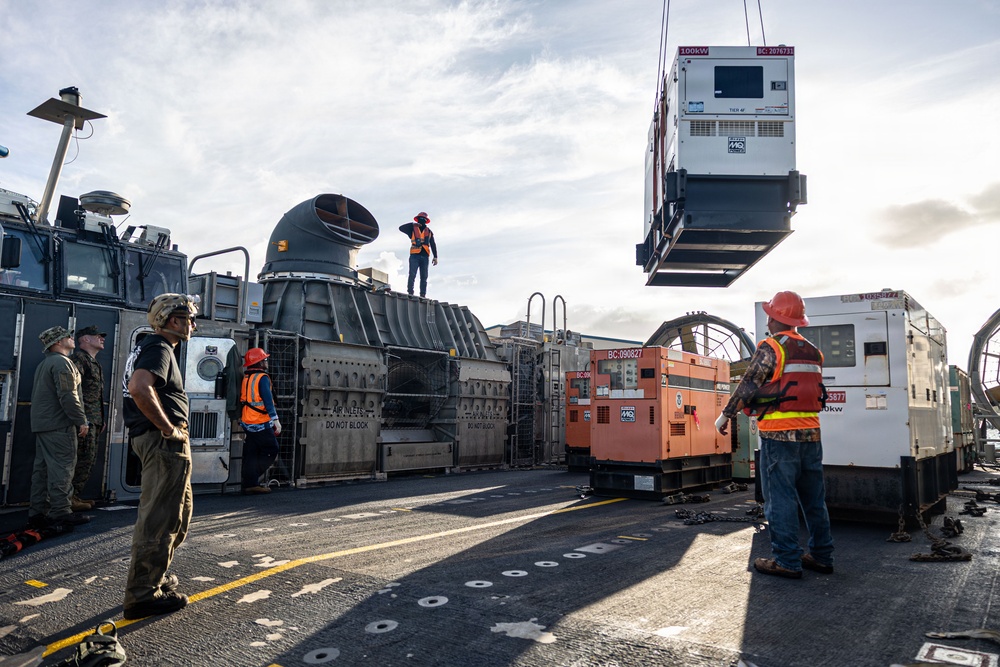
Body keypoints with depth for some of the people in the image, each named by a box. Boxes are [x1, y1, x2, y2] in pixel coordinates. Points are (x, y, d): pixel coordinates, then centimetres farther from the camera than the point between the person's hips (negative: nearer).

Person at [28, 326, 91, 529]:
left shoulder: (44, 364, 21)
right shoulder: (61, 362, -12)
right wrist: (82, 421, -16)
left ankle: (37, 512, 14)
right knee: (62, 469, -8)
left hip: (41, 424, 10)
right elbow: (68, 396, -21)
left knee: (42, 469, 11)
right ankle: (60, 512, -7)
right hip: (59, 425, -10)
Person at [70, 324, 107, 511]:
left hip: (94, 420, 10)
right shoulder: (79, 358, -8)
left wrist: (101, 419, 23)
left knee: (89, 459, 12)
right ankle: (71, 498, -6)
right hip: (85, 418, -10)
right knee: (84, 458, -10)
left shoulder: (94, 363, 23)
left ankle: (76, 496, 18)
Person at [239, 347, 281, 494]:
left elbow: (242, 401, 19)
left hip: (247, 423, 8)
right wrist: (275, 419, -21)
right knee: (272, 450, 1)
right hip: (261, 424, -8)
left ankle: (250, 483, 11)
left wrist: (240, 418, 26)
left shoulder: (245, 378, 13)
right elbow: (268, 400, -19)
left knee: (251, 454, 10)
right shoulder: (262, 378, -11)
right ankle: (253, 478, -2)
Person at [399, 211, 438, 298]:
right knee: (412, 275, -13)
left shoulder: (429, 231, 20)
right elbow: (401, 228, 0)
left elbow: (433, 245, 17)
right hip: (415, 255, -3)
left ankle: (422, 295, -3)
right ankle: (410, 293, -14)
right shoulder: (412, 228, 13)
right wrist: (413, 224, -4)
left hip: (425, 256, 3)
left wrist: (435, 257, 7)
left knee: (424, 277, -2)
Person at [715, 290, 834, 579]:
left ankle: (786, 561, 3)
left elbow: (747, 386, -9)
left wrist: (726, 414, 3)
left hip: (779, 436, -7)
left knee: (780, 498, -1)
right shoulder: (813, 352, 14)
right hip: (810, 433, 7)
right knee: (814, 498, 14)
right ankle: (821, 556, 21)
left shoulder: (770, 347, -9)